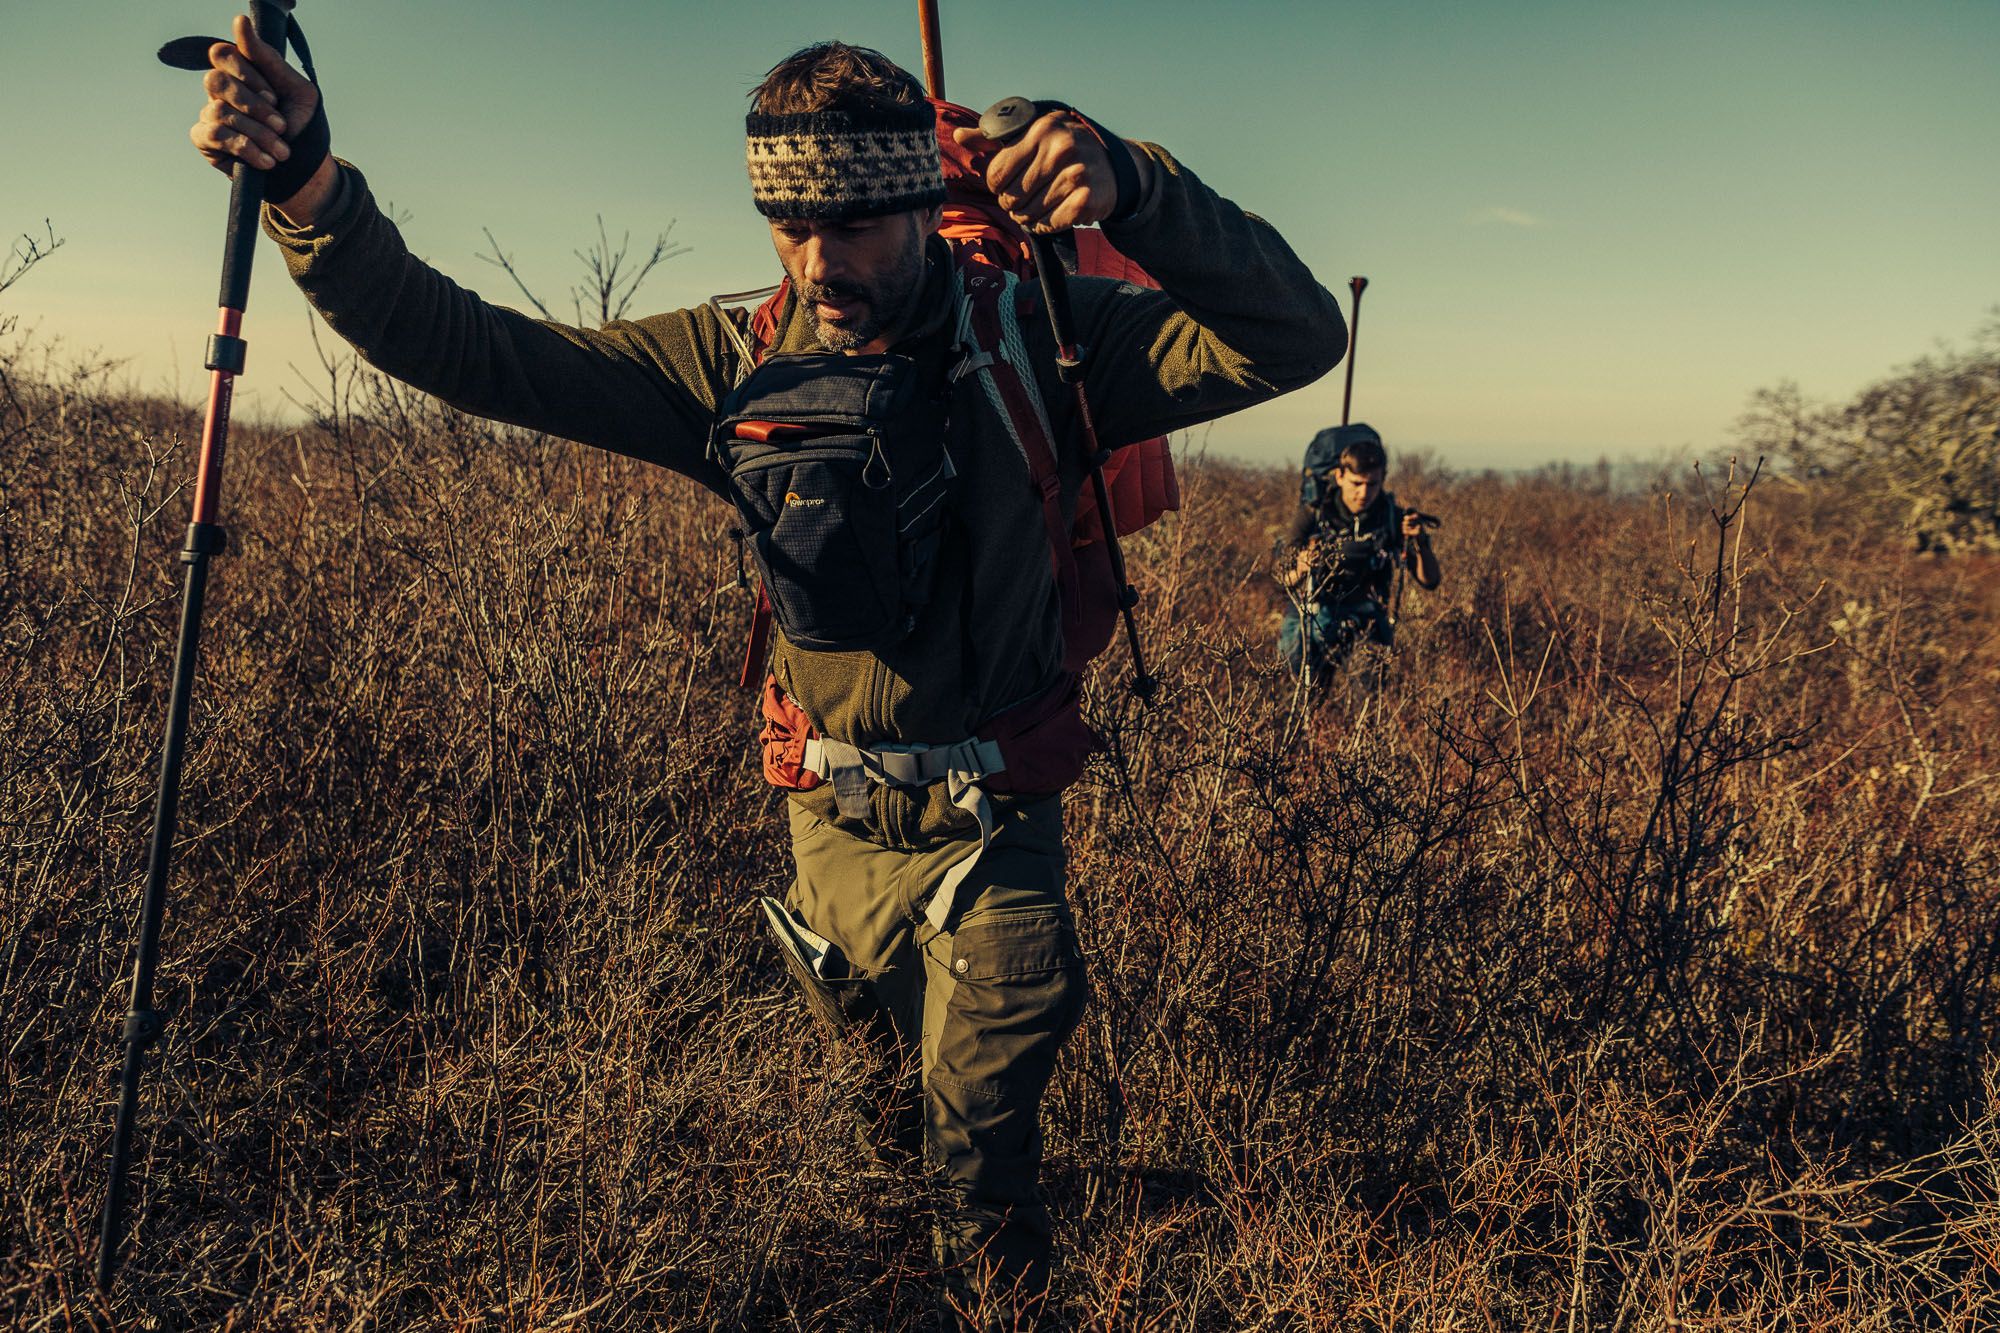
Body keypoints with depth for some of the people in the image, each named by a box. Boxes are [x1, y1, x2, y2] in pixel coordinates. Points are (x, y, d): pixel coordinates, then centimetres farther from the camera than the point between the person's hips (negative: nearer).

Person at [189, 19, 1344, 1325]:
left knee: (980, 1117, 11)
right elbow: (465, 348, -11)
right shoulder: (736, 364, -10)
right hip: (834, 813, 3)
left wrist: (1132, 188, -41)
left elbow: (1296, 339, -26)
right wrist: (312, 191, -27)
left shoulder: (1030, 339, -18)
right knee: (884, 1031, 28)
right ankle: (919, 1077, 64)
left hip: (994, 820, -3)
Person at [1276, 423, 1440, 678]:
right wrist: (1300, 569, -36)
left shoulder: (1392, 516, -9)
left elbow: (1430, 581, -11)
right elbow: (1284, 580, -13)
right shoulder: (1312, 514, -13)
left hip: (1365, 609, 0)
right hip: (1315, 606, 0)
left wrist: (1421, 544, -30)